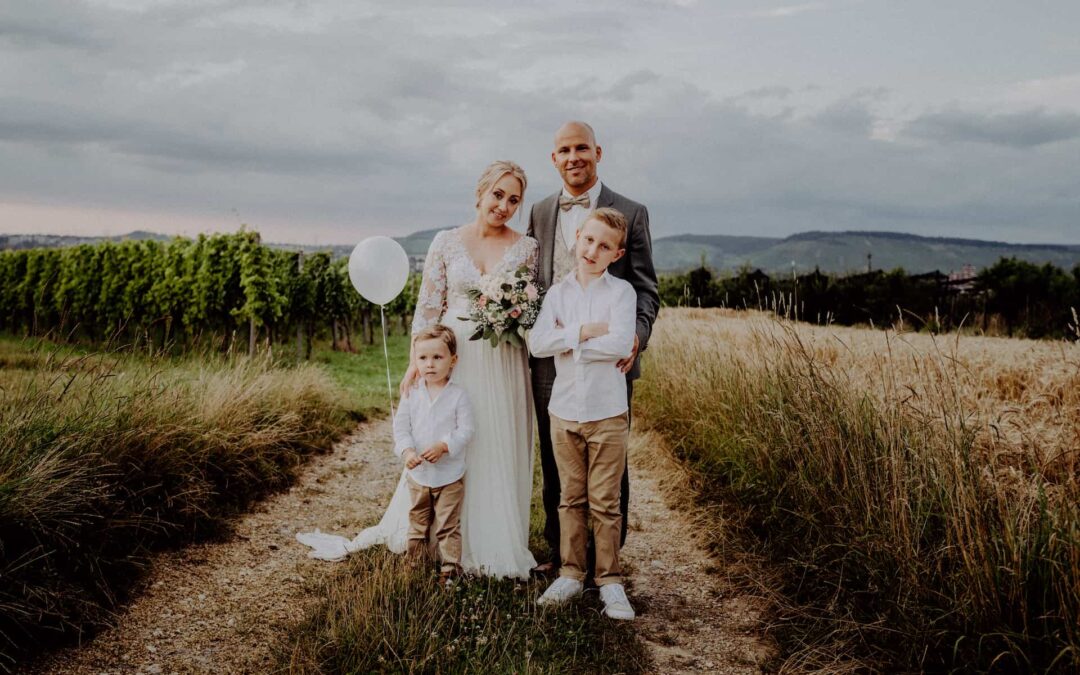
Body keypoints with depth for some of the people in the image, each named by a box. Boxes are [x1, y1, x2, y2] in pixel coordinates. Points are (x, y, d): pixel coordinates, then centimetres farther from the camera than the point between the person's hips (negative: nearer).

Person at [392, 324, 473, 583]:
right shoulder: (412, 393, -2)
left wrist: (443, 446, -26)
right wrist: (406, 450, -20)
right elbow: (400, 426, -3)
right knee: (417, 524, 16)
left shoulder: (458, 395, -9)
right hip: (417, 474, 3)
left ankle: (450, 569, 15)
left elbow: (465, 430, -12)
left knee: (448, 527, 5)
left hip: (450, 475, -3)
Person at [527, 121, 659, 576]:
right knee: (554, 464, 12)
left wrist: (638, 335, -20)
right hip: (551, 359, 4)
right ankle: (559, 553, 26)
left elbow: (646, 289, -2)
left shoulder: (630, 214, 0)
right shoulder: (539, 213, 11)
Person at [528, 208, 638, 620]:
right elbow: (537, 343, -8)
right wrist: (584, 331, -15)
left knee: (605, 503, 4)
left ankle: (610, 580, 16)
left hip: (608, 414, -3)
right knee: (570, 499, 13)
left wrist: (568, 341, -11)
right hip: (564, 412, 3)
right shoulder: (558, 292, 5)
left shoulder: (621, 291, -4)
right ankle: (571, 573, 24)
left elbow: (620, 344, -19)